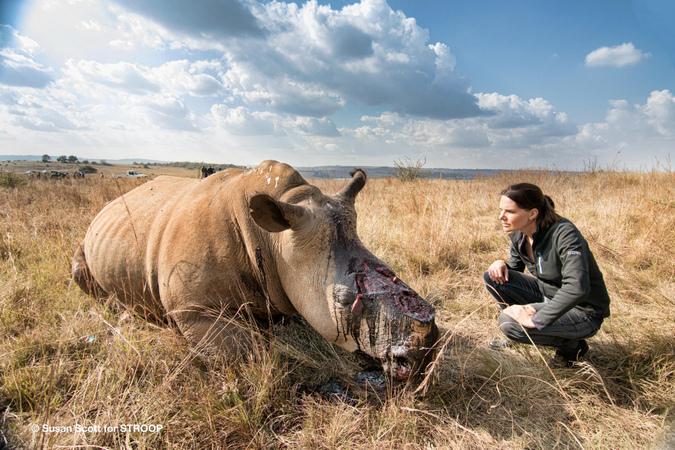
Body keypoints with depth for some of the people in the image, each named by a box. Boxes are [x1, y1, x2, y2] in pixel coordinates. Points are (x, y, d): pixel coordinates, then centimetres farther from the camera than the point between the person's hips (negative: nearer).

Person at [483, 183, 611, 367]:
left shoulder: (564, 234, -29)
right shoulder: (518, 234, -6)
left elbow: (577, 288, -39)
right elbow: (515, 265, 12)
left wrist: (536, 320, -34)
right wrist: (501, 264, -13)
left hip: (582, 311, -7)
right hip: (547, 294, 7)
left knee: (508, 322, -25)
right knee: (492, 277, -8)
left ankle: (572, 346, 0)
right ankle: (518, 334, 9)